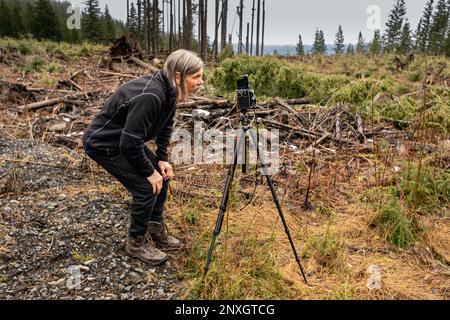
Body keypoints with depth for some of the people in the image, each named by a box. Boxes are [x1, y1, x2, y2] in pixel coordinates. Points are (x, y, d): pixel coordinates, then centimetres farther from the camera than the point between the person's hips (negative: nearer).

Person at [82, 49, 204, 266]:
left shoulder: (169, 92, -7)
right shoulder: (149, 96, -34)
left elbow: (165, 126, 7)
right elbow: (129, 143, -33)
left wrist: (162, 159, -2)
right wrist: (149, 172, -20)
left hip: (127, 140, 9)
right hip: (103, 143, -9)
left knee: (162, 176, 6)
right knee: (146, 187, -13)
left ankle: (157, 232, 22)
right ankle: (136, 243, 9)